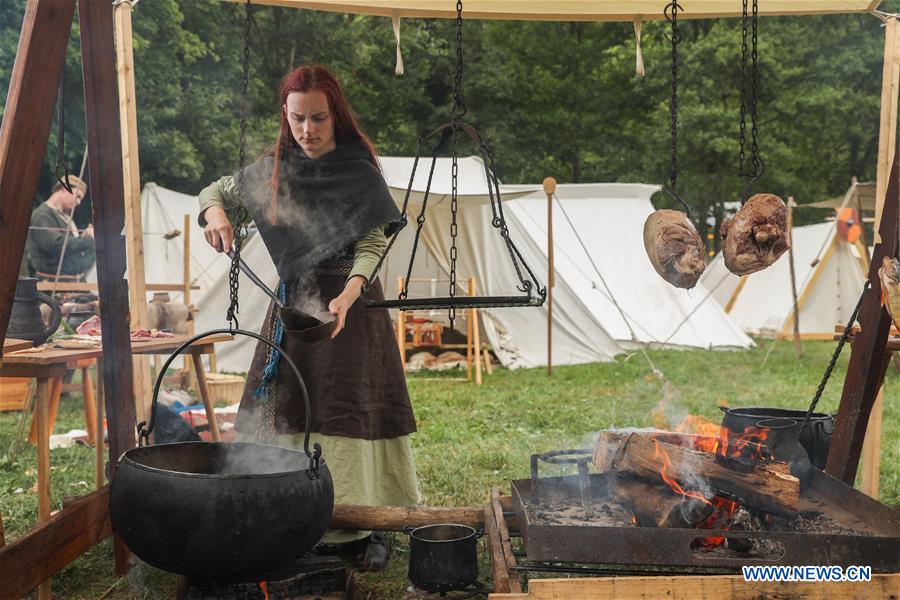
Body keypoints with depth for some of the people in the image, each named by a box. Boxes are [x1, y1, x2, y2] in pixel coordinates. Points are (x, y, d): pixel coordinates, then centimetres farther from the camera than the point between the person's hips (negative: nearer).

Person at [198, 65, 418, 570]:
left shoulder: (361, 172, -8)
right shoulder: (274, 168, 6)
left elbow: (371, 247, -14)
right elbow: (216, 192, 20)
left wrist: (346, 297, -32)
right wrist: (216, 215, -5)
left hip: (349, 304, -4)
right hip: (293, 302, 5)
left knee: (350, 411, -8)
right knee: (287, 409, 3)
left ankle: (364, 528, 3)